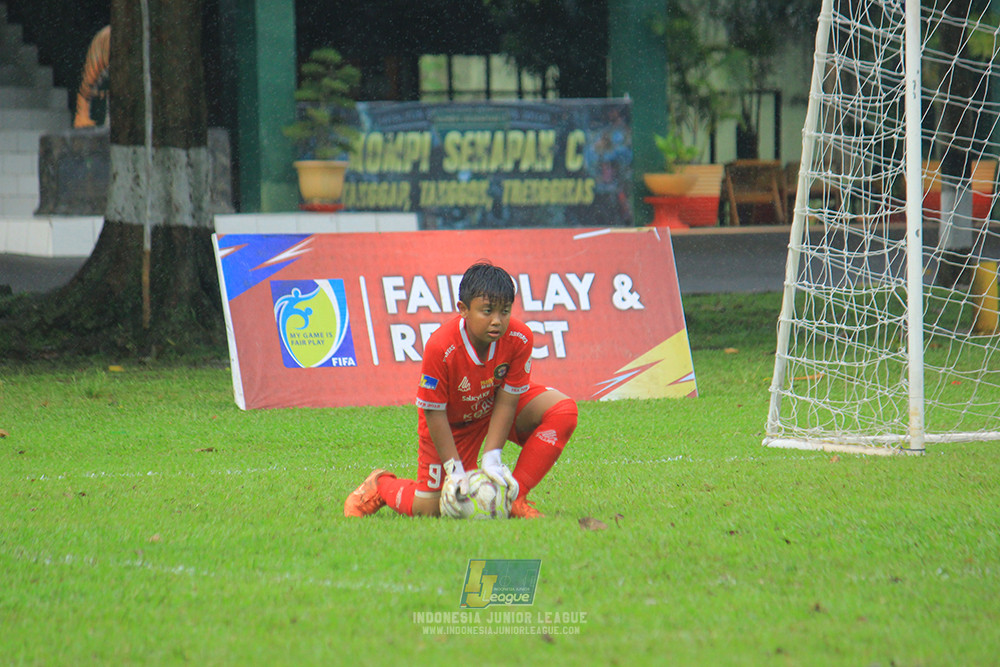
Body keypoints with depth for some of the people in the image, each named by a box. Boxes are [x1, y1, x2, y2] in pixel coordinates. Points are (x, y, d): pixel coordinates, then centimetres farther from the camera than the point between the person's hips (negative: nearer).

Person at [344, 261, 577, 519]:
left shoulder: (519, 338, -28)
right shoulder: (440, 348, -36)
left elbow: (506, 401, -21)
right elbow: (433, 413, -25)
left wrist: (492, 458, -28)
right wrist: (455, 469, -27)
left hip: (493, 408, 3)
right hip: (452, 420, -3)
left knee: (563, 410, -23)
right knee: (429, 508, -6)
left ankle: (514, 497, -16)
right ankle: (380, 485, 30)